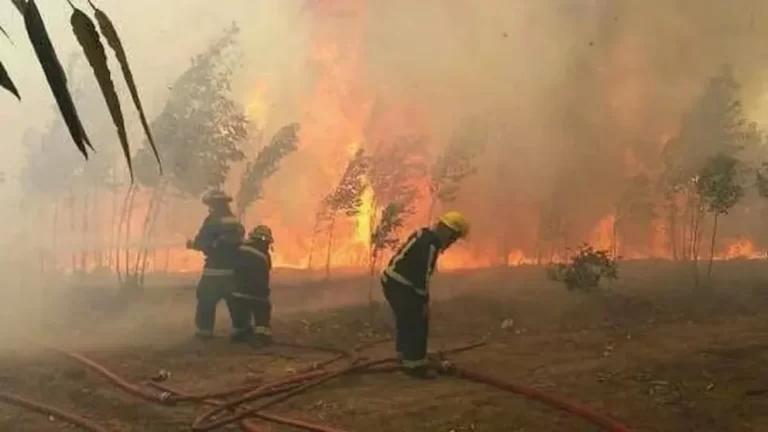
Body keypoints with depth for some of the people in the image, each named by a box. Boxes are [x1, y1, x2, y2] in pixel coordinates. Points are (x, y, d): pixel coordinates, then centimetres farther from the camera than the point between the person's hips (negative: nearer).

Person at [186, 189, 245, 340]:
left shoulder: (212, 220, -12)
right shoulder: (236, 222, 8)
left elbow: (202, 242, -15)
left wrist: (192, 244, 7)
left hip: (215, 269, -6)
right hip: (233, 268, 6)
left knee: (206, 299, 5)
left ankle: (205, 330, 6)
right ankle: (240, 328, 16)